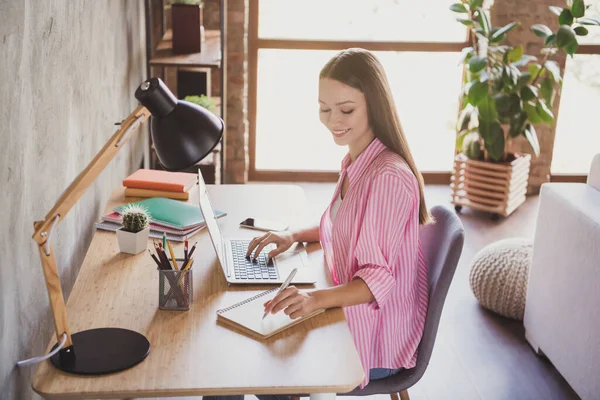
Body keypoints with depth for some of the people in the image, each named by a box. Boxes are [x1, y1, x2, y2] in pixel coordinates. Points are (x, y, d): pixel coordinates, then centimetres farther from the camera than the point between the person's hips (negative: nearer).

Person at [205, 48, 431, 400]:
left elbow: (379, 278, -25)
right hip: (347, 312, 8)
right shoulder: (354, 161, 4)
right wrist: (294, 236, 4)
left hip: (373, 338, -8)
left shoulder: (389, 177, -25)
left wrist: (317, 298, -40)